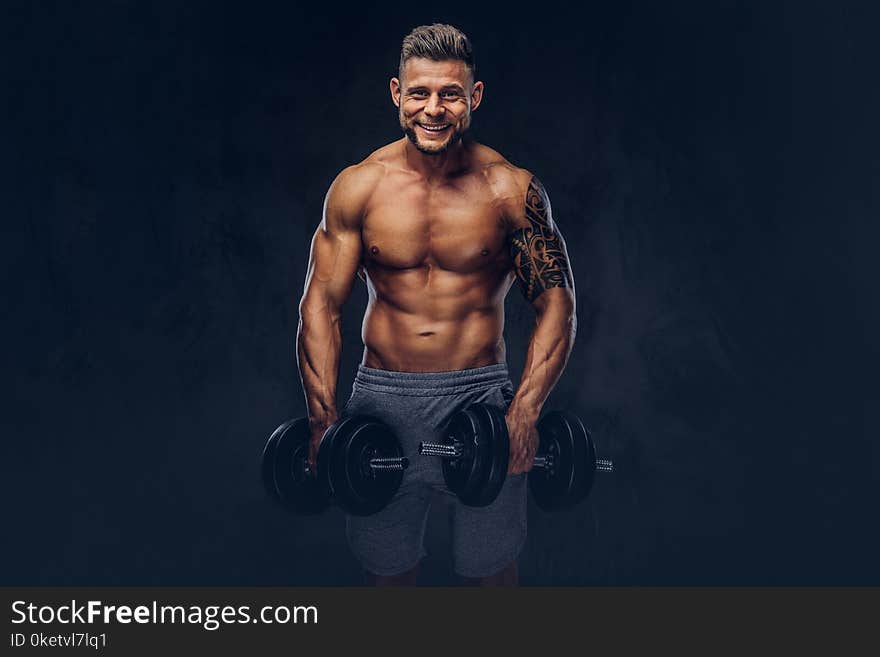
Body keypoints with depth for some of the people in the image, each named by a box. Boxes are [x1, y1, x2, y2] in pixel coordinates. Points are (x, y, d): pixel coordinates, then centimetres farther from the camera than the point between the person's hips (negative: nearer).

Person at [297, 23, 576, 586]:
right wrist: (324, 418, -9)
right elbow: (322, 304, 1)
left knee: (492, 571, 7)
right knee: (386, 570, 12)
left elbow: (556, 302, -2)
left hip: (481, 394, -1)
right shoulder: (357, 187, -1)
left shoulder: (512, 189, -4)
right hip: (382, 399, 1)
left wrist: (526, 411, -15)